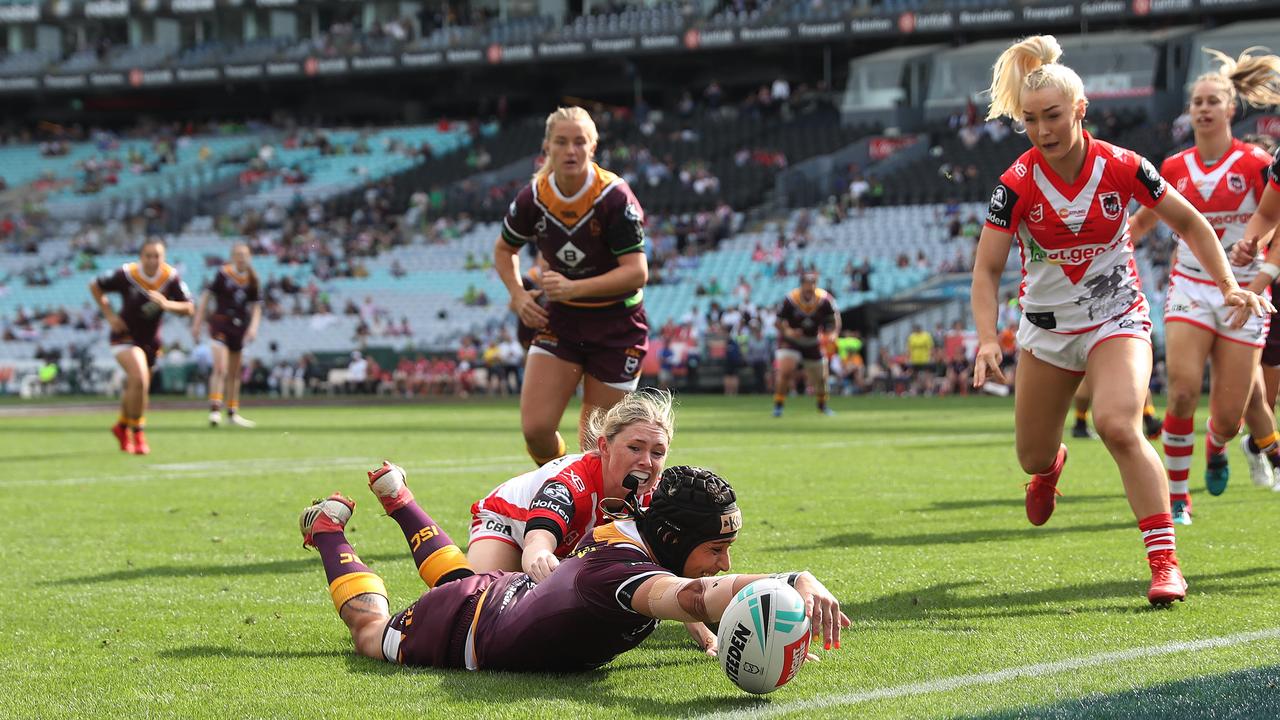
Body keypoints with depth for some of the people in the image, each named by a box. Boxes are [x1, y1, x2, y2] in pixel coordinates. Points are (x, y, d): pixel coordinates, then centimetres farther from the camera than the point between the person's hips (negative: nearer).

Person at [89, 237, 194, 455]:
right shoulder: (126, 275, -19)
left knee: (135, 387, 17)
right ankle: (138, 435, -11)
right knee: (139, 379, -26)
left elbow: (188, 308, -12)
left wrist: (167, 304, -31)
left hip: (150, 339, 4)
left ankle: (122, 426, 47)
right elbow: (95, 286, -5)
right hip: (125, 336, -4)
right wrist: (110, 316, -10)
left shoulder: (171, 277, -12)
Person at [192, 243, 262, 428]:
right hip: (220, 324, -5)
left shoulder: (252, 279, 4)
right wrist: (197, 323, -5)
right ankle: (215, 410, -20)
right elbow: (206, 296, -4)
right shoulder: (223, 274, -8)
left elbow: (256, 306, 9)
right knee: (220, 369, -19)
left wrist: (253, 326, -7)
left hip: (239, 326, 5)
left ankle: (232, 413, 24)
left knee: (234, 374, 14)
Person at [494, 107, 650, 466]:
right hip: (560, 320, 3)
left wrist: (574, 288, -33)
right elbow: (504, 249, 14)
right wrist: (519, 295, -3)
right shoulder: (533, 198, -6)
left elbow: (637, 272, -23)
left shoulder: (614, 197, -19)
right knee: (535, 429, -10)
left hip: (617, 325, -3)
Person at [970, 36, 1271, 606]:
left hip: (1117, 319, -2)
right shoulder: (1018, 184, -15)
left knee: (1117, 424, -29)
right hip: (1046, 329, 2)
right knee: (1033, 458, 10)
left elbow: (1189, 223, 0)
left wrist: (1229, 285, -10)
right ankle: (1052, 465, 53)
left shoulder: (1122, 168, -14)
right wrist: (987, 340, -29)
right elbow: (987, 269, -14)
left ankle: (1165, 563, -24)